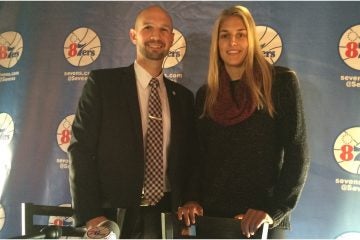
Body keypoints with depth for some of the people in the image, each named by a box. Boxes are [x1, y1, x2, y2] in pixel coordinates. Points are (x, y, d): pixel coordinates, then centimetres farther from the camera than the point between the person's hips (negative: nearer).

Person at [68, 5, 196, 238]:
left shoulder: (183, 96, 10)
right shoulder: (102, 82, -2)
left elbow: (186, 160, 13)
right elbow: (81, 150, -7)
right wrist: (91, 216, -14)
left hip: (164, 218, 4)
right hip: (113, 216, -3)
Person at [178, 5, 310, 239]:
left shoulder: (281, 81, -4)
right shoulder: (206, 94, 9)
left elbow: (297, 153, -8)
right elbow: (199, 155, 11)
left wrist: (274, 209, -16)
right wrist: (193, 200, -4)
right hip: (212, 214, 4)